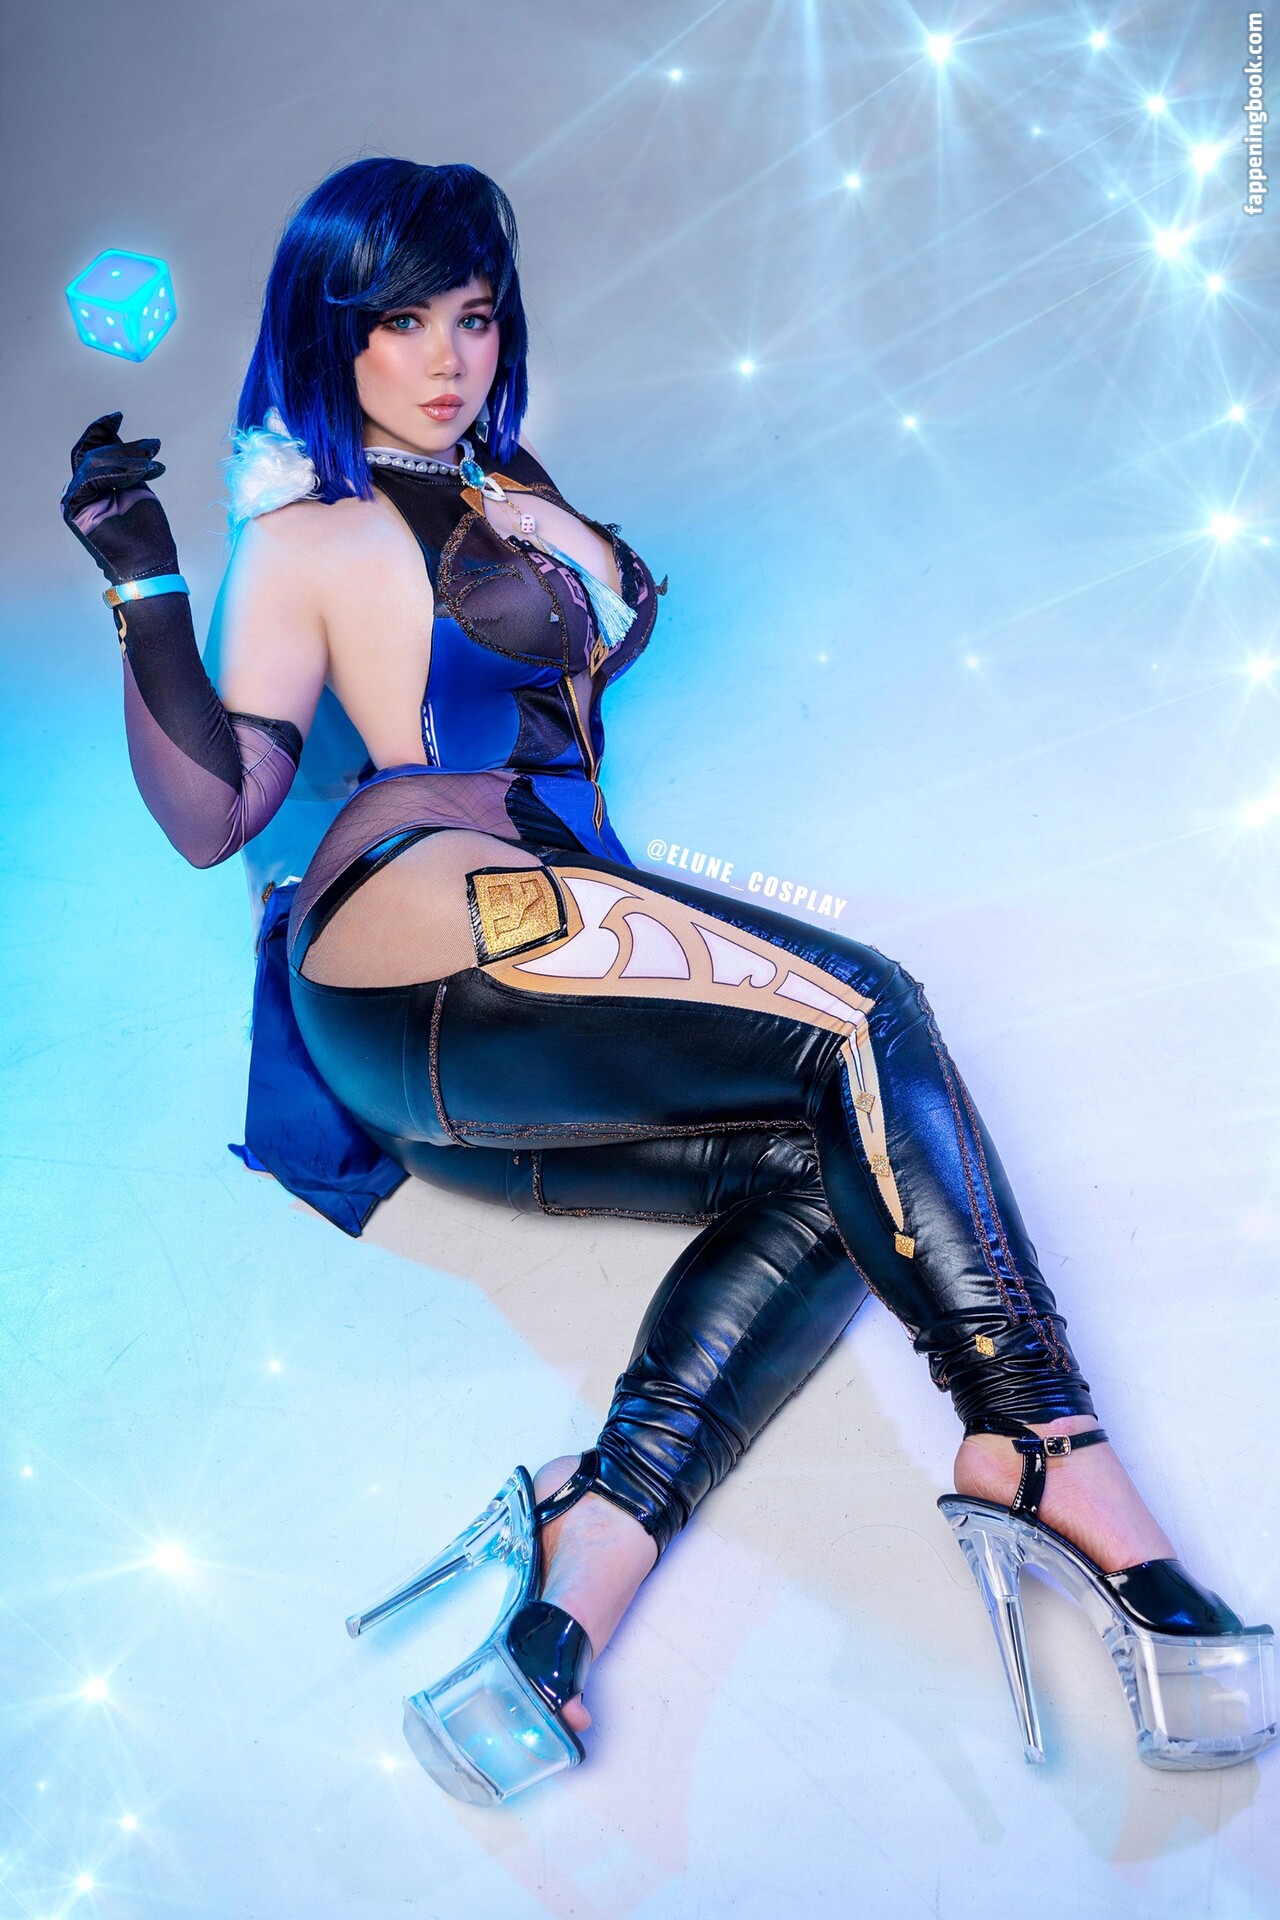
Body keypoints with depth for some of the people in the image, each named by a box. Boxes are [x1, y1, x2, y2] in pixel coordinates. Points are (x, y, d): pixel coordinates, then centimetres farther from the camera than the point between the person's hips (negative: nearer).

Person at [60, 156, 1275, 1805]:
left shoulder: (509, 485, 30)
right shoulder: (305, 542, 8)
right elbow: (212, 812, -2)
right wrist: (144, 587, -11)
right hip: (425, 925, -7)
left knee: (832, 1170, -18)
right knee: (860, 1021, -23)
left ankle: (560, 1607, -32)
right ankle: (1085, 1517, -27)